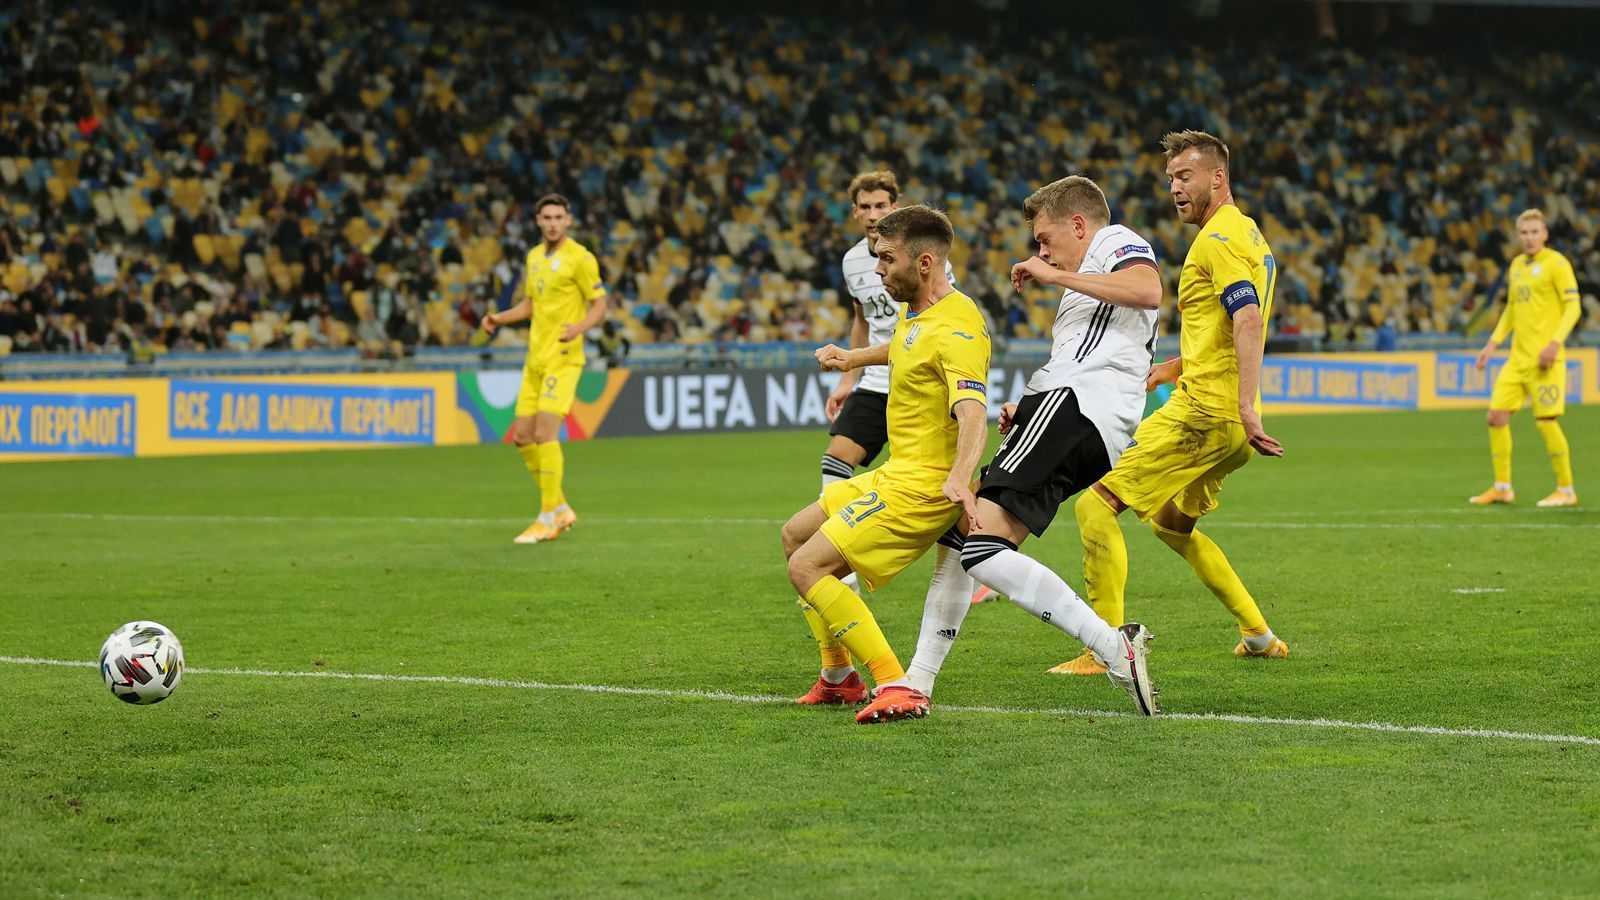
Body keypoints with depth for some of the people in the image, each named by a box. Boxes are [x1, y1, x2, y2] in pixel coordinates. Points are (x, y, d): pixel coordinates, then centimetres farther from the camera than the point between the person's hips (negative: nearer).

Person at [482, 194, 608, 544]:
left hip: (563, 358, -8)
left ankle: (548, 519, -6)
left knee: (544, 434, -15)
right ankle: (560, 509, 19)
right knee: (522, 436, 5)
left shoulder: (579, 258, -8)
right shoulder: (534, 257, 14)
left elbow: (599, 306, -8)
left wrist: (579, 327, -27)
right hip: (535, 358, 8)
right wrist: (499, 318, 8)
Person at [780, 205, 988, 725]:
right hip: (896, 473, 11)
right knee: (796, 534, 23)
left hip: (924, 485, -11)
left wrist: (960, 477, -54)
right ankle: (838, 678, 27)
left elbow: (973, 410, -38)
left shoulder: (955, 328, -22)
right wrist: (853, 359, 32)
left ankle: (896, 688, -22)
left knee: (807, 568, -18)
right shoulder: (917, 312, 10)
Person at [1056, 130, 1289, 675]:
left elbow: (1248, 320, -25)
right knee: (1170, 522, 27)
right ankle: (1259, 635, 26)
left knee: (1095, 505, -10)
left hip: (1202, 410, -10)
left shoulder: (1218, 239, -11)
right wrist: (1169, 369, 24)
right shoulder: (1248, 234, 21)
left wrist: (1247, 406, -34)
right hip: (1229, 424, 11)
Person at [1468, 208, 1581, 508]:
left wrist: (1555, 342, -22)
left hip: (1545, 358, -8)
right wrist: (1492, 343, 18)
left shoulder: (1556, 263, -7)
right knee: (1497, 416, 3)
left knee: (1545, 421, -10)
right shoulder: (1517, 265, 16)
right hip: (1518, 358, 8)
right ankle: (1502, 487, 13)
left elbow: (1573, 307, -11)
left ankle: (1567, 491, 2)